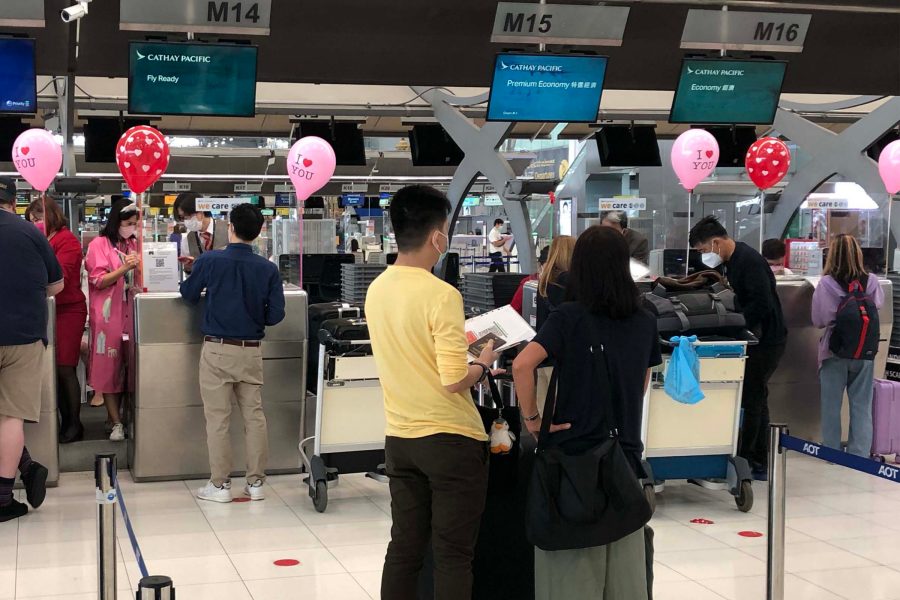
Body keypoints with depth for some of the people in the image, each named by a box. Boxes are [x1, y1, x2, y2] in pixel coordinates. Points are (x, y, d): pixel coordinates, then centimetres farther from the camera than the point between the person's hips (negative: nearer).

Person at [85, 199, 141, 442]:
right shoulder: (99, 245, -3)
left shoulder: (133, 244, 13)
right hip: (108, 313, -5)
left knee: (126, 365, 5)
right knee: (109, 366, -4)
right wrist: (124, 268, -21)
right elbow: (98, 280, -9)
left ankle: (115, 416, 16)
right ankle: (116, 422, -2)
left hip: (129, 311, 5)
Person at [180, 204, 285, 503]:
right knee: (254, 415, 9)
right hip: (251, 351, 2)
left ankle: (220, 484, 8)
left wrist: (196, 271, 27)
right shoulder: (268, 269, -5)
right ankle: (256, 482, 14)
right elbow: (276, 315, -3)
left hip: (217, 349, -2)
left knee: (218, 418, 4)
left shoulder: (209, 261, -9)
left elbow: (189, 295, 7)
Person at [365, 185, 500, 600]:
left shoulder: (376, 290, 4)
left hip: (399, 438, 7)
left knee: (403, 548, 13)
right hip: (449, 439, -6)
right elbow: (454, 381, -21)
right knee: (453, 555, 3)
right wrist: (483, 364, -2)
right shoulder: (441, 294, -19)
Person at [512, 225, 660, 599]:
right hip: (625, 450, 4)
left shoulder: (569, 316, -10)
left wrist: (532, 418, -12)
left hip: (573, 451, -4)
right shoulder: (645, 323, 4)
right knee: (624, 559, 13)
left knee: (573, 561, 5)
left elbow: (523, 364, -23)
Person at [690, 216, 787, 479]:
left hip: (766, 339, -10)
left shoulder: (749, 261, -19)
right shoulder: (734, 259, 12)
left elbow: (761, 304, -27)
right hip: (759, 338, 10)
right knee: (756, 399, 15)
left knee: (750, 400, -7)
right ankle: (758, 463, 22)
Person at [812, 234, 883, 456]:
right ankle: (860, 455, 12)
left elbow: (818, 321, -9)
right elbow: (879, 307, 6)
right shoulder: (872, 282, -9)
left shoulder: (826, 284, -15)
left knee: (832, 406, 11)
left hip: (834, 351, -2)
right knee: (862, 406, 10)